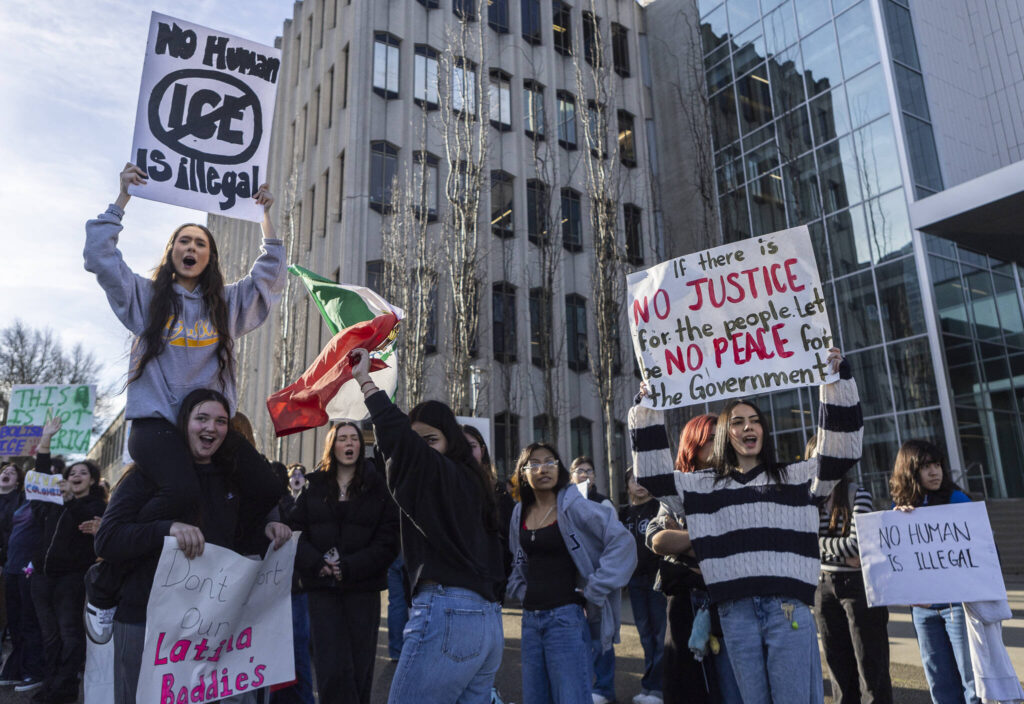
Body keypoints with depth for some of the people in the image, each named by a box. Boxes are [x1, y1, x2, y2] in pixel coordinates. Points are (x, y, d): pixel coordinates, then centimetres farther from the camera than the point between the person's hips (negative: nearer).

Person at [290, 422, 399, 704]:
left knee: (360, 666, 5)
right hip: (322, 586, 1)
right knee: (331, 668, -4)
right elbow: (297, 531, 3)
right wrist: (316, 563, -15)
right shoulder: (314, 487, 10)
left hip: (363, 588, -1)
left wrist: (349, 567, -14)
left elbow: (388, 540, -3)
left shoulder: (377, 488, 4)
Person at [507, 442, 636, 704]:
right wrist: (519, 589, 9)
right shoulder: (520, 514, 8)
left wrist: (593, 591, -14)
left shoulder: (574, 506, -10)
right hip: (530, 618, 6)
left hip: (565, 616, -6)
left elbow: (622, 542, -15)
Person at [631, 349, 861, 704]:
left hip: (788, 606, -1)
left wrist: (836, 381, 0)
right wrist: (648, 413, 7)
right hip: (735, 611, 2)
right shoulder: (703, 485, 15)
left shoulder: (796, 477, 13)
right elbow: (654, 475, 12)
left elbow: (841, 449, 6)